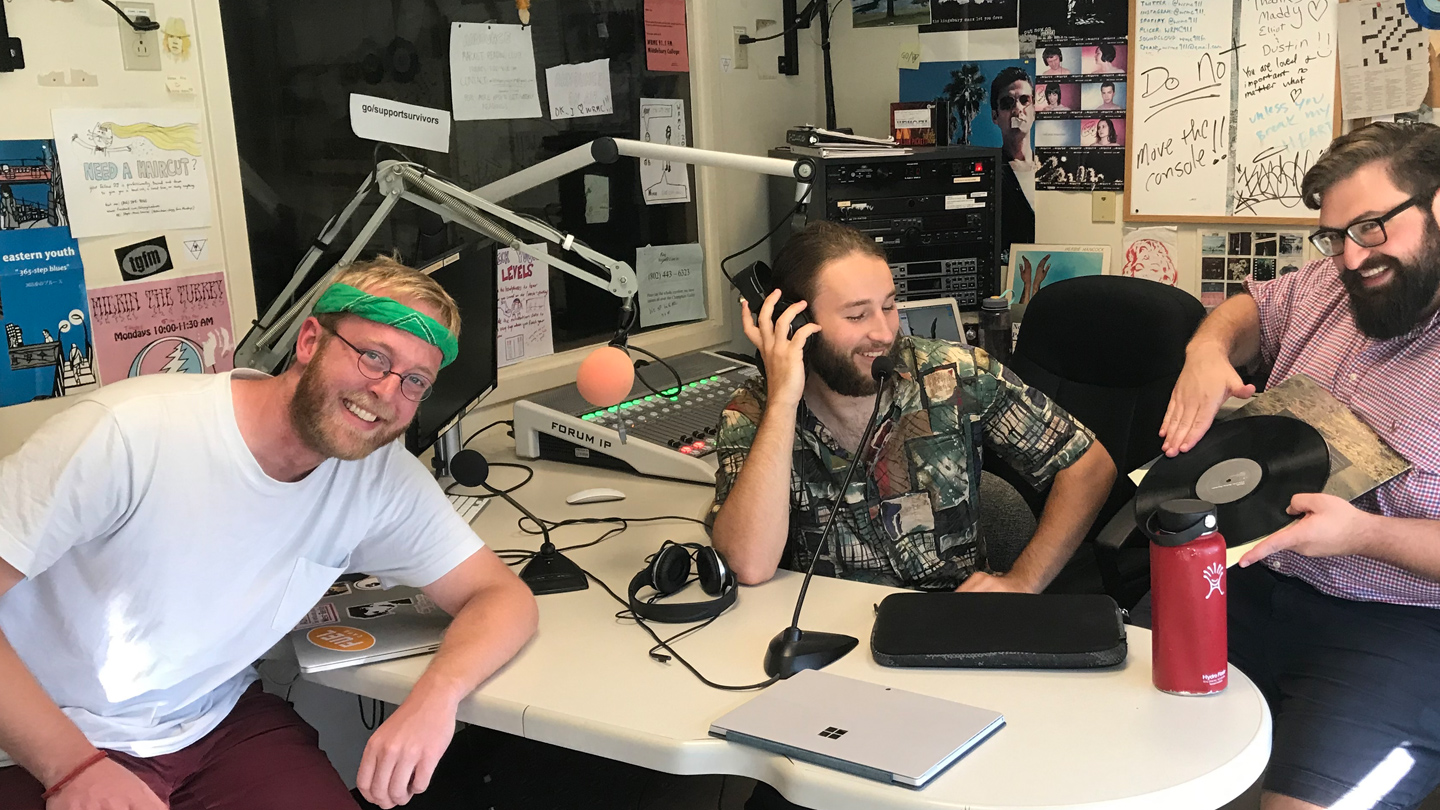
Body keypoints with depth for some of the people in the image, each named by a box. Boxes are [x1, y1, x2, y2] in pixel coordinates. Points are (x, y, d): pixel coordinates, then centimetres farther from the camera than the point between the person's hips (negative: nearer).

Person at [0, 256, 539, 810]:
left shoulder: (382, 477, -8)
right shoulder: (127, 433, -23)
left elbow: (503, 596, -5)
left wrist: (436, 692, -24)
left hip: (221, 722, 4)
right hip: (46, 746, -3)